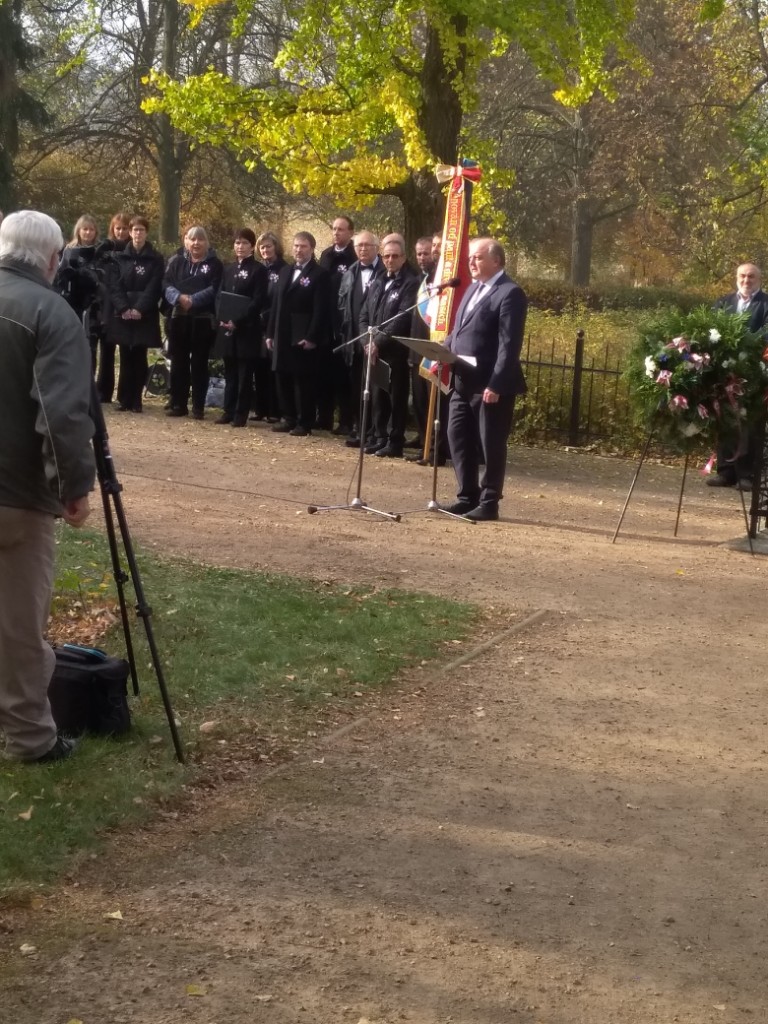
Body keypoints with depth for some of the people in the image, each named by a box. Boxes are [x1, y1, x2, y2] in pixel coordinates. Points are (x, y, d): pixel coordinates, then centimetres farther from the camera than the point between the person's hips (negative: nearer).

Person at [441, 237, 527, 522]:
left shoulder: (510, 293, -12)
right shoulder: (473, 288, 17)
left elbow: (509, 344, -17)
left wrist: (496, 384, -22)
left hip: (490, 385, -9)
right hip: (464, 382, 9)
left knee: (491, 445, 0)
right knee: (458, 440, 11)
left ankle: (489, 503, 9)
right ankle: (467, 497, 21)